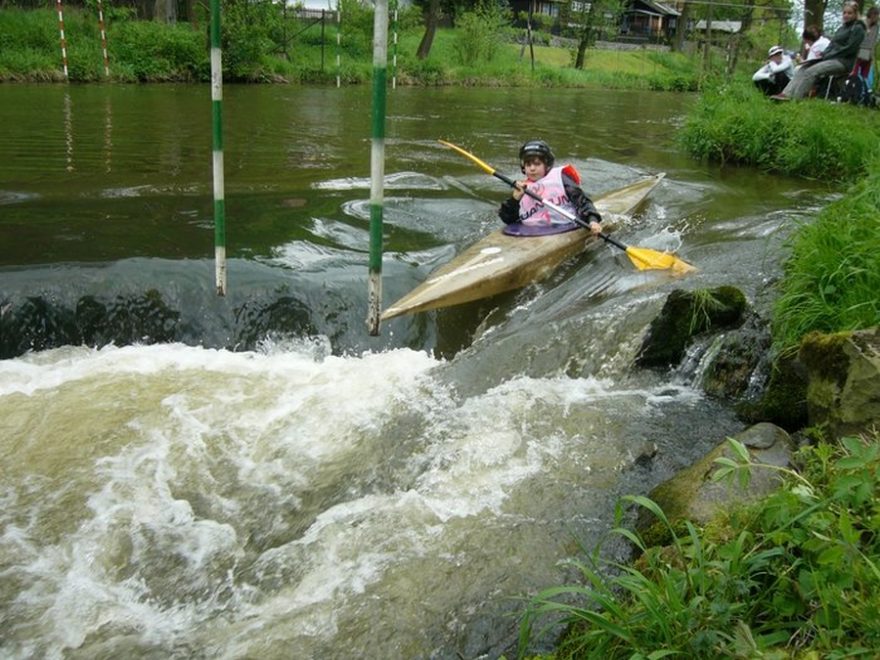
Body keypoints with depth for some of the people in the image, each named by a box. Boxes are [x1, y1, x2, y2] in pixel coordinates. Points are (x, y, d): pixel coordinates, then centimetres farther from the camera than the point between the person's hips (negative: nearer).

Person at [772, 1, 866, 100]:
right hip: (831, 59, 8)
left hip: (844, 62, -8)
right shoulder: (841, 28, 24)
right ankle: (786, 93, -27)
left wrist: (828, 56, -14)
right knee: (802, 69, -12)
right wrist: (823, 55, 0)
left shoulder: (858, 29, -1)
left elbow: (849, 48, -11)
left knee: (811, 71, -28)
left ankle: (794, 99, -35)